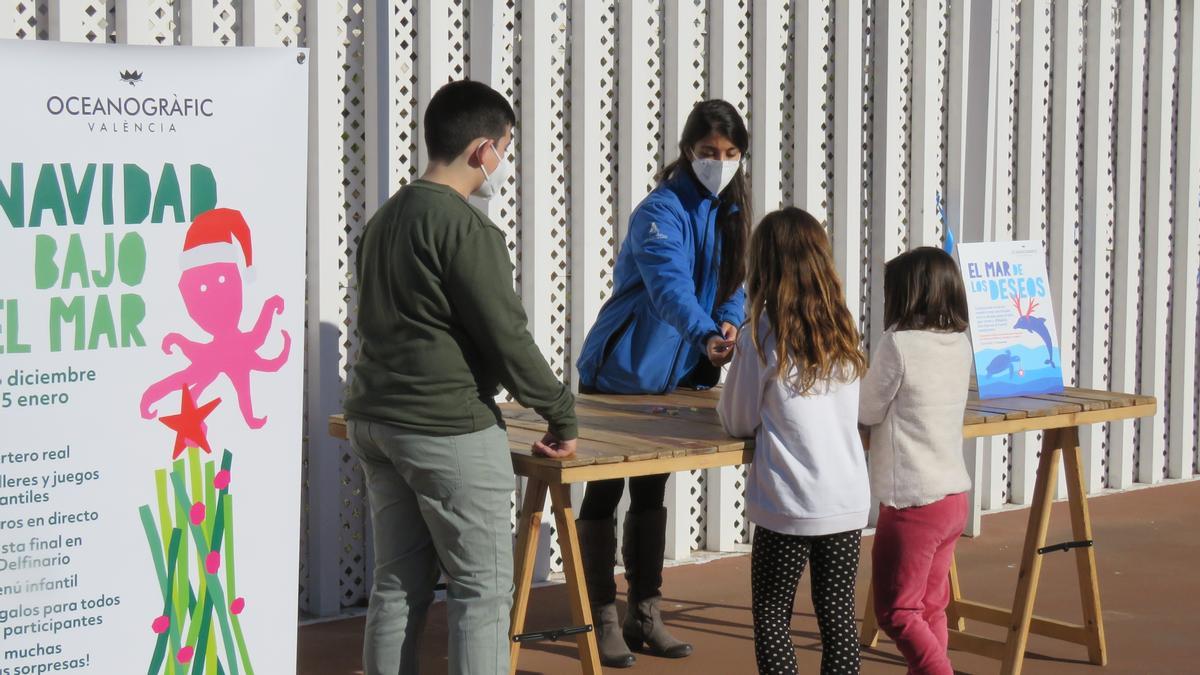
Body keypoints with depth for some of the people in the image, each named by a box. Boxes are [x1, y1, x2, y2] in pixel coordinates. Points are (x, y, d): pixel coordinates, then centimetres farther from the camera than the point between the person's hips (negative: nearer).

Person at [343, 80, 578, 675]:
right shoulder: (466, 228, -14)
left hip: (373, 420, 9)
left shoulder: (385, 218, 14)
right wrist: (562, 415, -4)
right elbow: (506, 336, -15)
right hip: (450, 430, -9)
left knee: (397, 583, 12)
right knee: (482, 588, -1)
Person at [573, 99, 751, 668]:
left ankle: (644, 615, 23)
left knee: (651, 492, 15)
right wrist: (707, 337, -53)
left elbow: (733, 284, 5)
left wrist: (731, 323, -18)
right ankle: (603, 619, 8)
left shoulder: (731, 213, 5)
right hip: (618, 375, -7)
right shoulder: (662, 211, -21)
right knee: (603, 493, 1)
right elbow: (669, 286, -36)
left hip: (675, 379, 8)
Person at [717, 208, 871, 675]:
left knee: (771, 619, 7)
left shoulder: (763, 337, -10)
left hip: (787, 508, -5)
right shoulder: (844, 334, 5)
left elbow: (738, 422, -2)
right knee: (838, 618, 11)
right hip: (848, 503, 5)